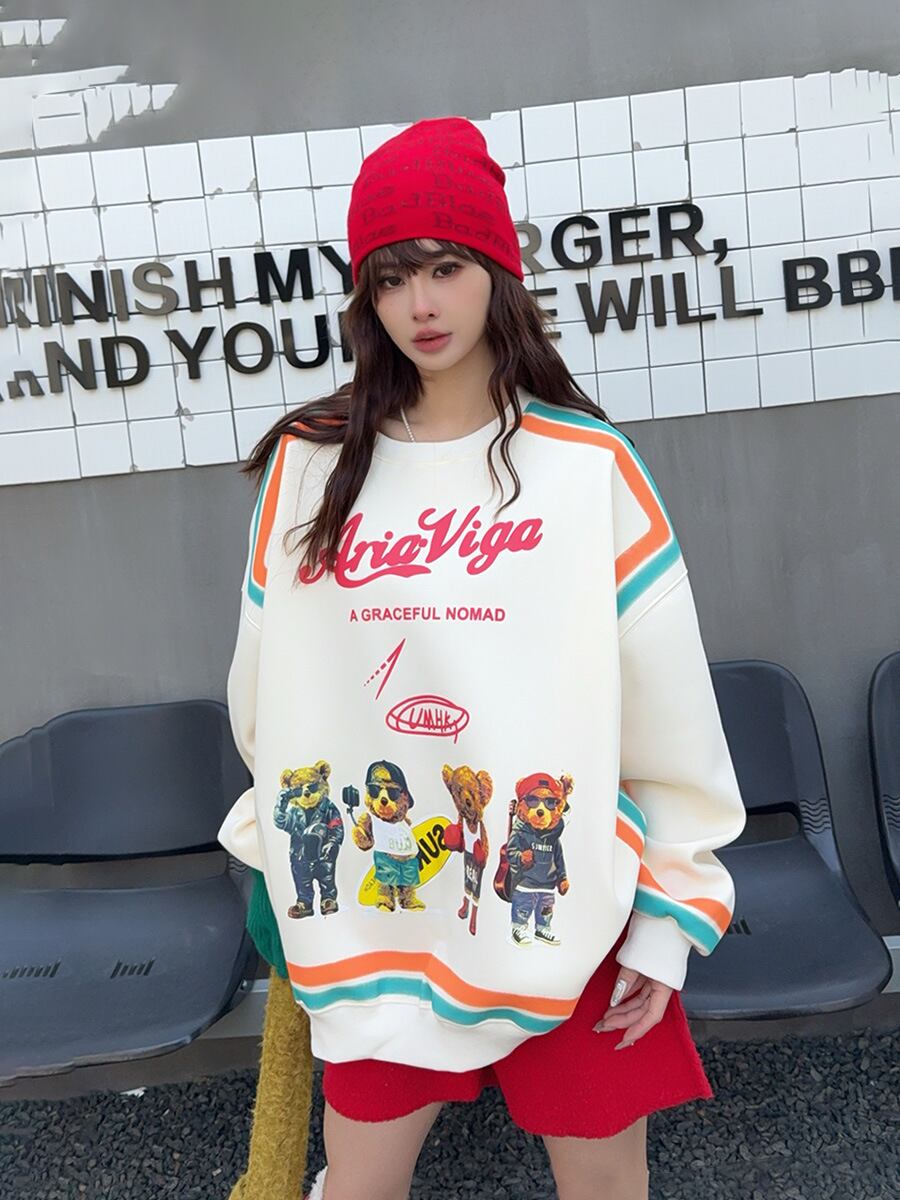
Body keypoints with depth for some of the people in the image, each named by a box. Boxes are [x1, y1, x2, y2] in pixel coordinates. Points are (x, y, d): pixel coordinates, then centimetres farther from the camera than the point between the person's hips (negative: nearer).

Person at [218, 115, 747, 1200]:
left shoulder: (590, 465, -6)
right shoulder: (309, 466, 0)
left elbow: (670, 710, -5)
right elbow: (266, 691, 7)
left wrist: (670, 916, -3)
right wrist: (292, 847, 13)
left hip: (565, 902, -1)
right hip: (376, 905, 2)